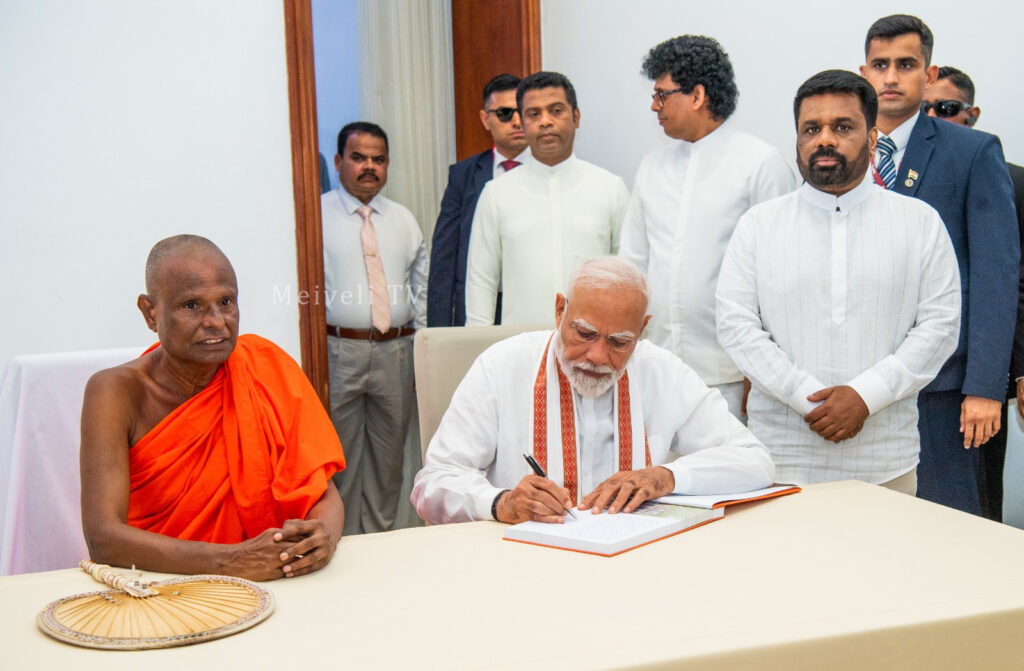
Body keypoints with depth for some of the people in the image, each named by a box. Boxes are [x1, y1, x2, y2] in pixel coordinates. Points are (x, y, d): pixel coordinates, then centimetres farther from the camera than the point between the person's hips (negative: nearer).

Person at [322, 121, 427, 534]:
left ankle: (381, 540, 24)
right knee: (341, 455, 3)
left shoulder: (404, 220, 13)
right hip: (338, 349, -4)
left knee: (388, 454, 12)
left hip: (395, 350, 4)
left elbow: (421, 284, 17)